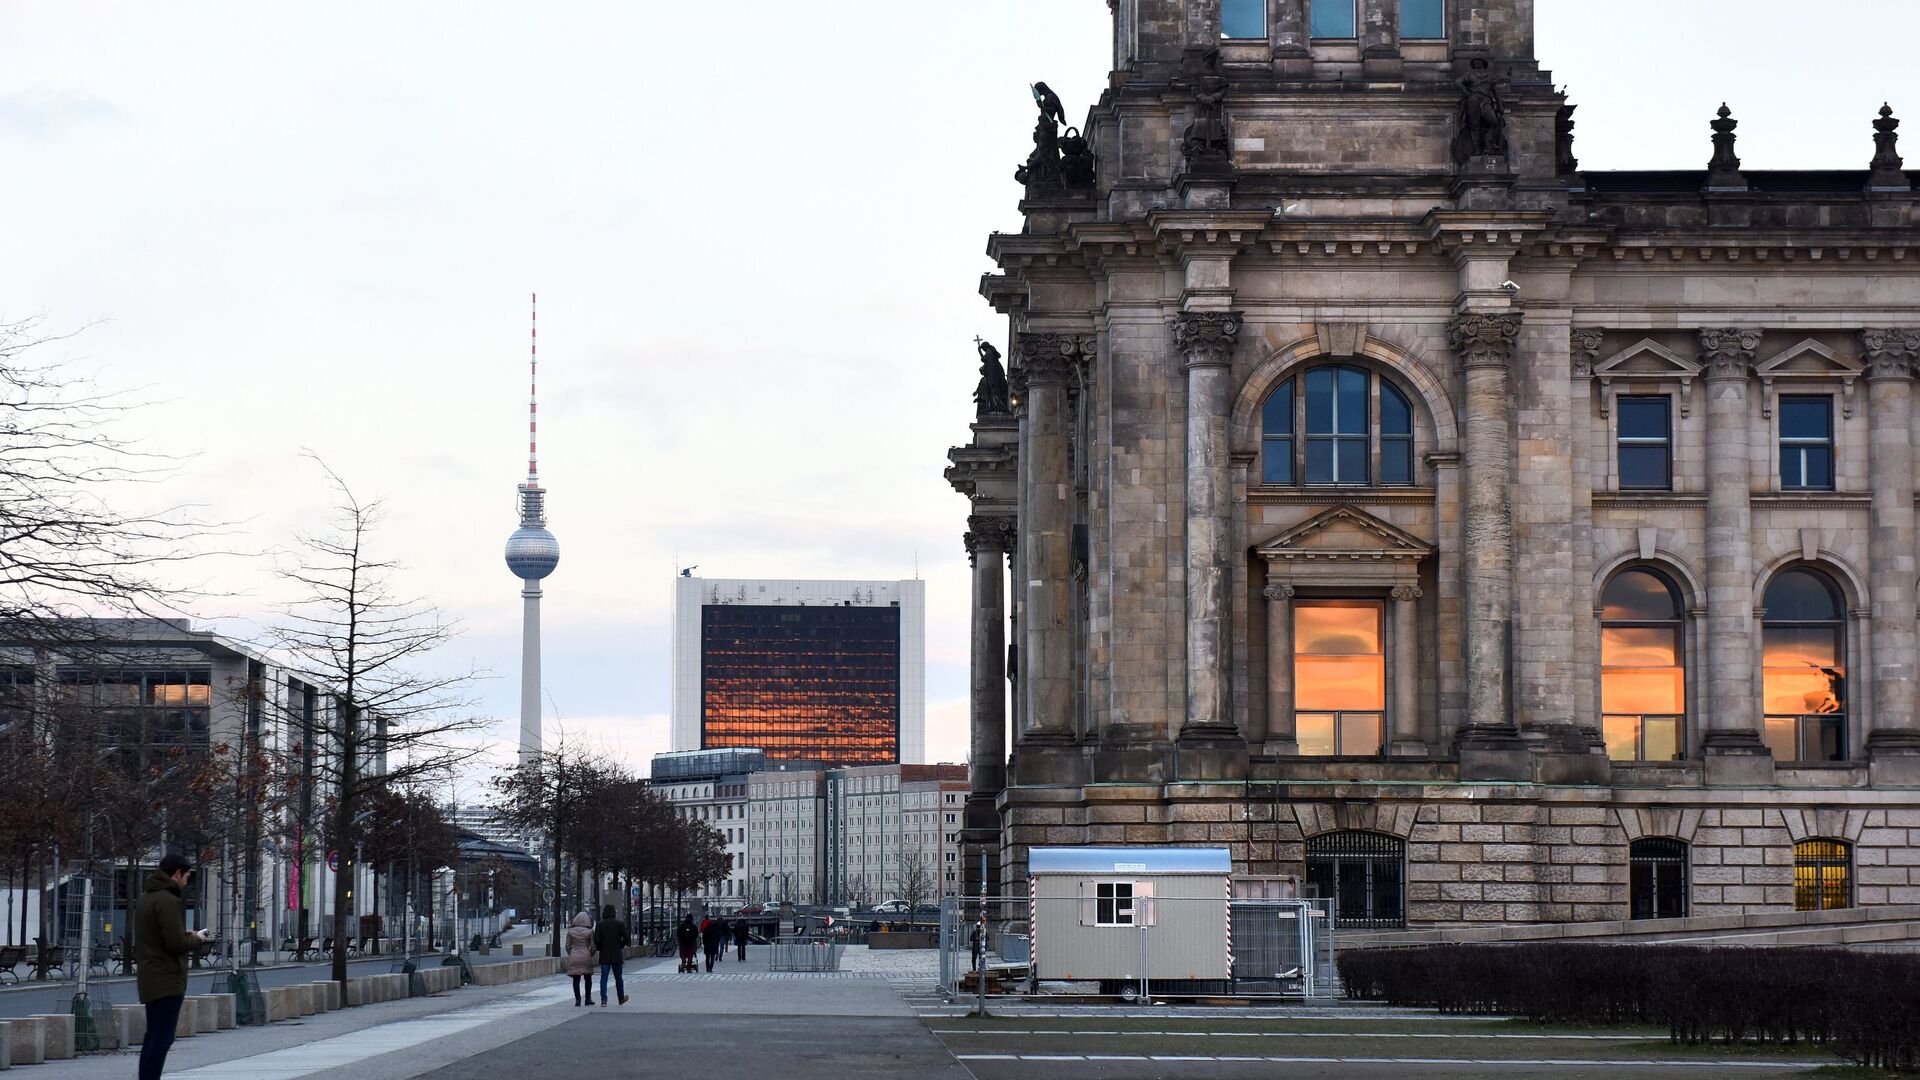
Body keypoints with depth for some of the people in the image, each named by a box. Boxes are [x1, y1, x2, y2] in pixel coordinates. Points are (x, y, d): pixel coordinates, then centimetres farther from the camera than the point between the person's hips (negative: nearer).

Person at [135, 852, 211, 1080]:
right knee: (162, 1038, -11)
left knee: (153, 1036, 15)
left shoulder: (145, 899, 16)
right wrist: (196, 939, -1)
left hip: (151, 980, 10)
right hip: (167, 980, -10)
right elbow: (176, 943, -20)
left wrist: (186, 935, 14)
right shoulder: (168, 901, -15)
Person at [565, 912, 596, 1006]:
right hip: (586, 957, -1)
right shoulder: (589, 932, -4)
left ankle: (577, 999, -2)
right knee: (588, 979, 14)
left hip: (574, 957, 1)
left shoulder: (570, 932, 0)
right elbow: (593, 946, -4)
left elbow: (568, 946, 2)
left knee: (576, 980, 4)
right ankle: (588, 999, 16)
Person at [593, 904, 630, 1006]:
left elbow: (596, 940, -11)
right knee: (618, 977, 14)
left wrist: (599, 948, 8)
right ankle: (621, 998, 27)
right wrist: (620, 946, 10)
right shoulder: (620, 924, -3)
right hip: (617, 956, 0)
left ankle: (603, 1000, -12)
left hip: (604, 956, 0)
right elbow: (626, 939, -8)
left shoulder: (600, 925, -4)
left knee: (603, 978, 0)